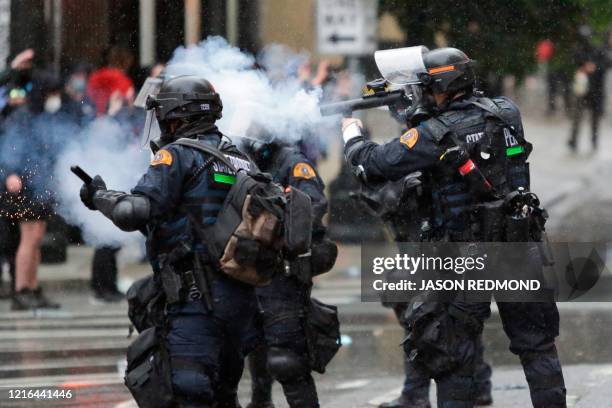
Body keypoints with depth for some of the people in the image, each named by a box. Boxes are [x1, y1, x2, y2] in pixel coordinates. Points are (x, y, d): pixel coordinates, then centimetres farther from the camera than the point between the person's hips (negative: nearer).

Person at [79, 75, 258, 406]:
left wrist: (99, 197, 4)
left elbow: (136, 212, -17)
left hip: (198, 297, -8)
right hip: (243, 298, 8)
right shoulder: (240, 161, 18)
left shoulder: (178, 155, -6)